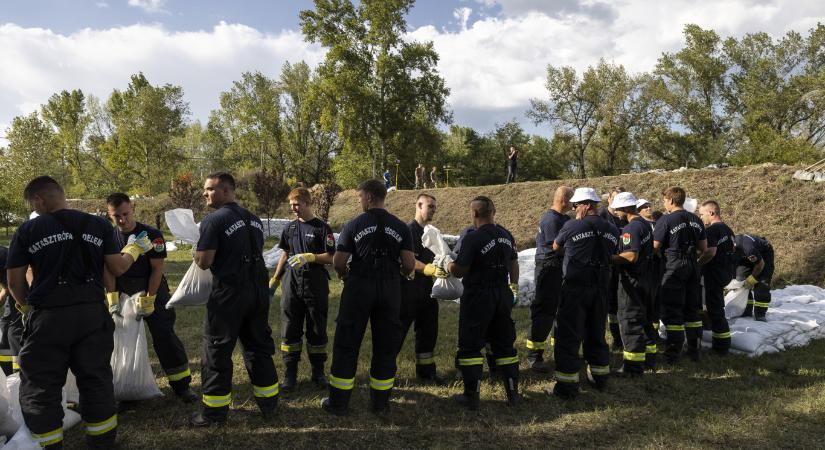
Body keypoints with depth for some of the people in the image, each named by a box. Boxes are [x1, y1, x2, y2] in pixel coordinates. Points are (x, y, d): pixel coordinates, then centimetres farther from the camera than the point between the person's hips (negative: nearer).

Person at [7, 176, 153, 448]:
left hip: (48, 316, -3)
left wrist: (26, 306, 21)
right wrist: (135, 249, 21)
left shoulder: (28, 230, -2)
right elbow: (118, 268, 1)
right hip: (93, 313, 3)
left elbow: (15, 282, 2)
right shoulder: (99, 225, 2)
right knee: (97, 380, 14)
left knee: (40, 387, 11)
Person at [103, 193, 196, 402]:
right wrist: (112, 299, -11)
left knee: (165, 337, -4)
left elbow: (157, 269, -13)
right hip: (123, 295, 4)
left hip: (153, 292, -3)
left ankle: (181, 385, 4)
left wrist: (148, 299, -16)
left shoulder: (152, 235, -13)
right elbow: (108, 270, -3)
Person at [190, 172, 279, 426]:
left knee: (217, 352, 7)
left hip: (229, 293, -7)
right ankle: (269, 404, 25)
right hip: (259, 291, 7)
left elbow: (203, 262, -16)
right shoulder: (253, 219, 10)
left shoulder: (214, 220, -12)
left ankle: (215, 412, 16)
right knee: (259, 347, 16)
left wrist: (198, 252, 4)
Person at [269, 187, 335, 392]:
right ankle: (290, 373, 15)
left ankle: (318, 372, 19)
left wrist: (310, 257, -21)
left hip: (315, 284, -4)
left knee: (317, 329, 6)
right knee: (289, 329, 4)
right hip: (291, 283, 4)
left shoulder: (322, 228, -4)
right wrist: (275, 279, 20)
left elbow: (331, 257, -7)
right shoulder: (290, 227, 10)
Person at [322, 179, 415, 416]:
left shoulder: (354, 225, -4)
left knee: (347, 345, 8)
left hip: (359, 288, -2)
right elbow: (409, 265, -4)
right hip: (390, 289, 2)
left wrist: (346, 276, 15)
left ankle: (338, 402, 14)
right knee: (386, 346, 12)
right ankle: (380, 402, 20)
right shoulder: (401, 227, 2)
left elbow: (338, 262, -6)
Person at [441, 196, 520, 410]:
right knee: (504, 344, 16)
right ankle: (513, 393, 21)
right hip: (503, 295, 7)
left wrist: (447, 266, 5)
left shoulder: (473, 238, -18)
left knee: (470, 346, 5)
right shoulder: (506, 235, 4)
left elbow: (459, 271, -16)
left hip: (478, 297, -7)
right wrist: (514, 287, 27)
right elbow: (513, 264, 14)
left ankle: (471, 396, 10)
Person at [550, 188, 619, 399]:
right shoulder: (612, 230, 3)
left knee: (569, 336, 1)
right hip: (601, 288, 5)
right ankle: (600, 376, 31)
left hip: (575, 288, -5)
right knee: (597, 333, 19)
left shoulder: (571, 226, -10)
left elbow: (556, 248, 5)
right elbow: (611, 255, 10)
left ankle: (567, 384, 3)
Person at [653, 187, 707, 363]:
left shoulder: (665, 220, -12)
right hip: (693, 268, 7)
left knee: (672, 311, 0)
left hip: (673, 269, -6)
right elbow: (704, 248, 13)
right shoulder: (695, 220, 9)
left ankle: (673, 354, 4)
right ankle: (694, 350, 22)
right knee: (692, 310, 15)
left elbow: (655, 247, -13)